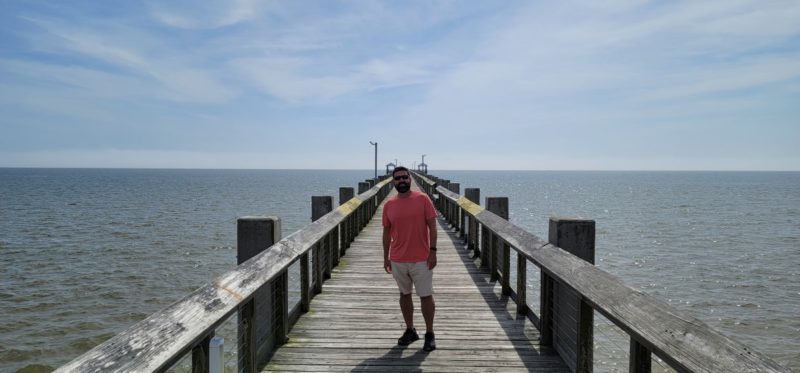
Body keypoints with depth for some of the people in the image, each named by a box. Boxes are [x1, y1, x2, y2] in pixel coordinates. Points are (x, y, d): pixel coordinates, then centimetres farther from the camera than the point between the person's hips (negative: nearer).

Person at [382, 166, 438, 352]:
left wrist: (433, 251, -11)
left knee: (426, 296, 0)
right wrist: (386, 257, 9)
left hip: (421, 259, -3)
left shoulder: (422, 199, -5)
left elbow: (432, 226, -5)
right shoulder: (389, 205, 4)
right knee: (404, 294, 14)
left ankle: (430, 334, 14)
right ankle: (410, 330, 29)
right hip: (398, 260, 3)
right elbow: (387, 232, 10)